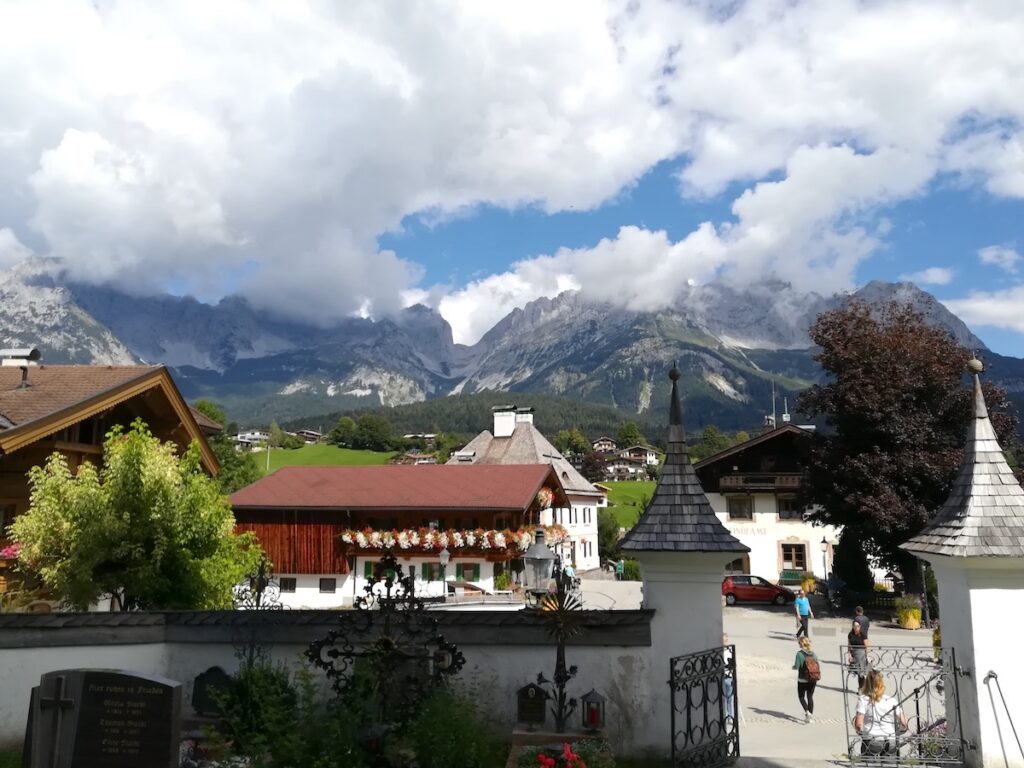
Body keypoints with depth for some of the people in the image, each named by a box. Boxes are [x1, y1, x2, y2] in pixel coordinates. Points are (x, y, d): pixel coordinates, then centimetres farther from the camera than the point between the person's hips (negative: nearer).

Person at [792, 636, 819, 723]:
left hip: (802, 680, -4)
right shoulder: (814, 654, 1)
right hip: (813, 680, 4)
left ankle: (807, 712, -9)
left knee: (801, 696, 11)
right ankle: (811, 716, 15)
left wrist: (793, 667, 5)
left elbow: (796, 666, -15)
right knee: (810, 697, 14)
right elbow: (818, 667, 3)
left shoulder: (799, 653, -13)